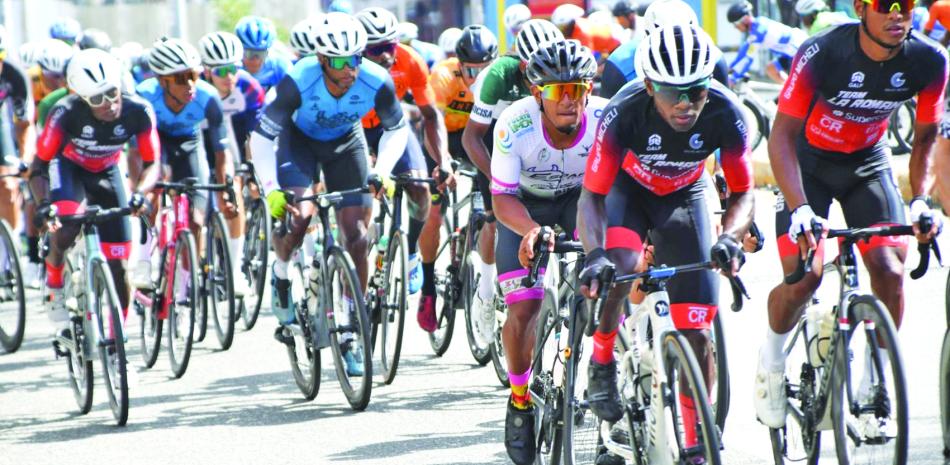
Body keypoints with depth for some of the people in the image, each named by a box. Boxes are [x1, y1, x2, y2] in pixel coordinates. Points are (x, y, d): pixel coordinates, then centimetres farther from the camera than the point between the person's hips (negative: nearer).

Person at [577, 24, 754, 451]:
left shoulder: (725, 114, -31)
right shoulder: (624, 113, -35)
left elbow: (743, 193, -20)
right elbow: (592, 196, -30)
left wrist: (730, 238, -42)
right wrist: (595, 254, -49)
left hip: (684, 196, 2)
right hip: (628, 188, -2)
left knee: (697, 333, -5)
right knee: (617, 267, -35)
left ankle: (695, 448, 5)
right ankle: (602, 361, -7)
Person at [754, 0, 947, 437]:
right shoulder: (822, 54, -30)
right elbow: (782, 135, -26)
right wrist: (799, 209, -37)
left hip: (868, 163, 3)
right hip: (809, 163, -3)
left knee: (890, 270, -16)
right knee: (803, 278, -17)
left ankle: (872, 388, 0)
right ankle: (771, 360, 14)